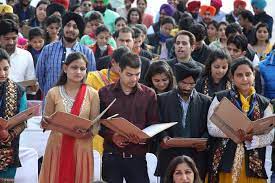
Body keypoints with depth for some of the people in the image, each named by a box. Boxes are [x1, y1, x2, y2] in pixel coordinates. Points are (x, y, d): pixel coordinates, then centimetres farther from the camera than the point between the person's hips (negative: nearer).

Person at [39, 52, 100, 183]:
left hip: (82, 148, 0)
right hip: (57, 147, 0)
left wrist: (89, 133, -19)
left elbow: (96, 125, 1)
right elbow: (46, 122, 6)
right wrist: (44, 123, -16)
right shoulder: (53, 93, 1)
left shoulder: (92, 94, 1)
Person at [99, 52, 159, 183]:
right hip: (111, 156, 0)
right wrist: (112, 136, -13)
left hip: (138, 156, 0)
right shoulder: (105, 93, 4)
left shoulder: (149, 94, 5)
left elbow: (154, 124, 6)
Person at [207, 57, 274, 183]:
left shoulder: (264, 104, 8)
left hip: (253, 164, 2)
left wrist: (251, 138, -19)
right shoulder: (221, 98, 4)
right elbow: (212, 128, -5)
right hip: (225, 162, -1)